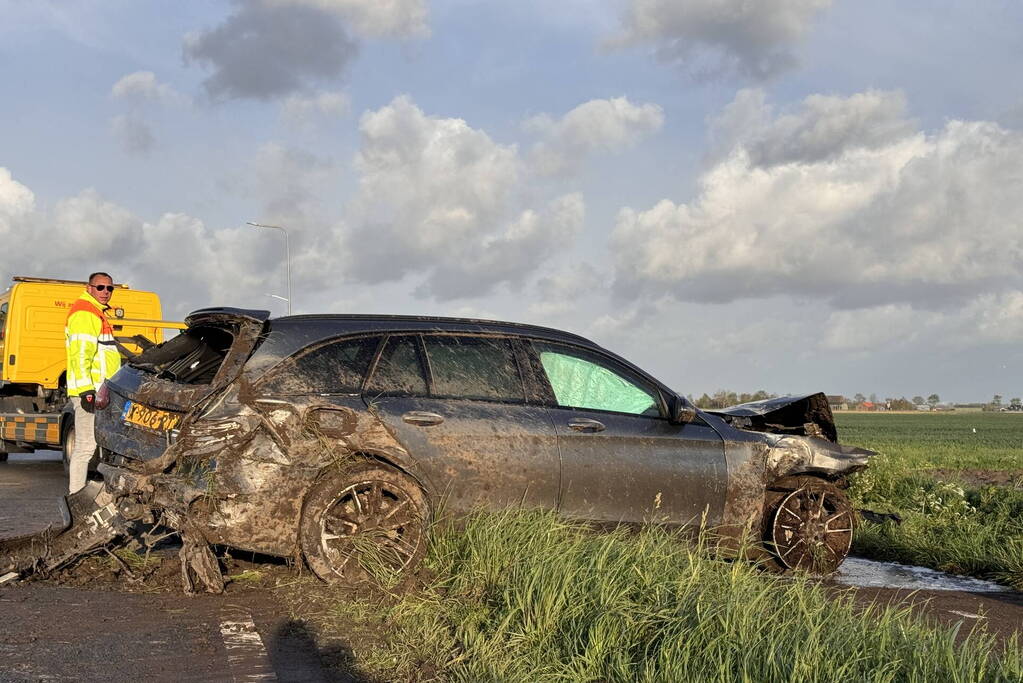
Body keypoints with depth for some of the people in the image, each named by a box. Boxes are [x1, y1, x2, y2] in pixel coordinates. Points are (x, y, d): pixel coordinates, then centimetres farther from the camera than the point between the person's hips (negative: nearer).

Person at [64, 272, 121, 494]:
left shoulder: (97, 313, 23)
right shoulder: (84, 313, -10)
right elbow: (79, 353, -19)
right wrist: (86, 390, -26)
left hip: (99, 392, 10)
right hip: (89, 391, -10)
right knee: (86, 446, -11)